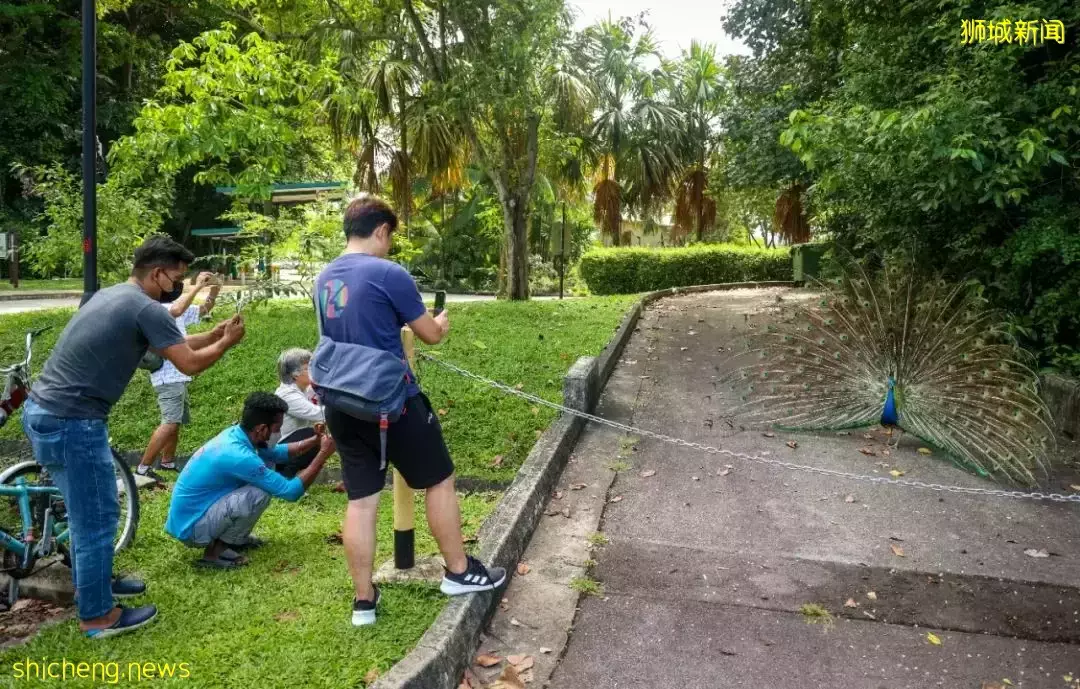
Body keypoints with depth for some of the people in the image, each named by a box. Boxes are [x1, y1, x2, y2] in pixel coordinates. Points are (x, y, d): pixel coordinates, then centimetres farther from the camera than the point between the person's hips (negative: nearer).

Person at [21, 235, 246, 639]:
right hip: (71, 423, -10)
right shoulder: (146, 309, -15)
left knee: (86, 511, 24)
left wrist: (214, 334, 20)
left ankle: (90, 582, 41)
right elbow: (189, 364, -11)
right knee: (97, 517, 3)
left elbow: (177, 345, 22)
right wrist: (226, 343, 4)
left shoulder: (110, 295, 15)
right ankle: (97, 616, 15)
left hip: (43, 413, 10)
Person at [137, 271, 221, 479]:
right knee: (170, 422, -17)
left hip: (178, 376, 10)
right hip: (168, 377, -10)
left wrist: (213, 294, 0)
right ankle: (143, 468, -12)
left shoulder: (174, 308, 13)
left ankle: (167, 462, 27)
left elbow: (202, 311, 21)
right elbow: (176, 310, -35)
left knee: (177, 422, 16)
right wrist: (198, 286, -29)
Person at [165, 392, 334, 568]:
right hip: (191, 528, -9)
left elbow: (276, 453, 18)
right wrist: (323, 454, -17)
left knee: (262, 481, 10)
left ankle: (234, 539, 15)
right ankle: (216, 551, -8)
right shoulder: (237, 455, -29)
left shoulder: (234, 434, -2)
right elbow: (291, 491, -23)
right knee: (260, 493, -25)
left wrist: (314, 441, 6)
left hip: (192, 513, 9)